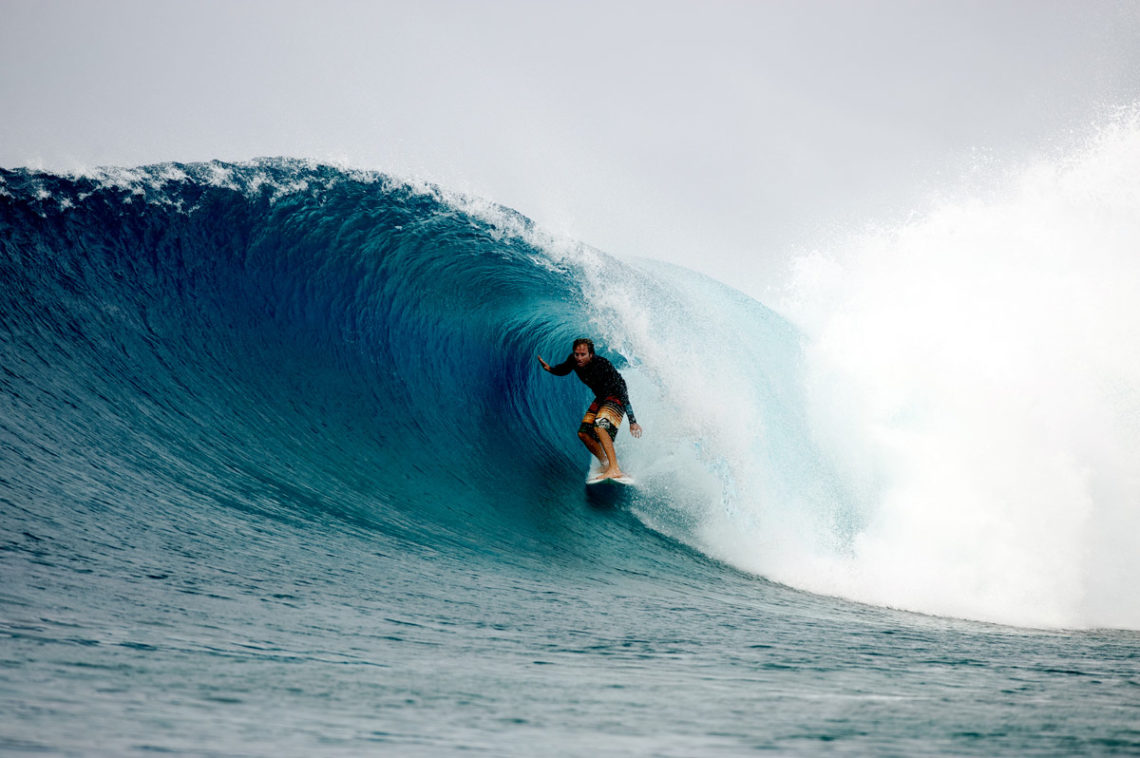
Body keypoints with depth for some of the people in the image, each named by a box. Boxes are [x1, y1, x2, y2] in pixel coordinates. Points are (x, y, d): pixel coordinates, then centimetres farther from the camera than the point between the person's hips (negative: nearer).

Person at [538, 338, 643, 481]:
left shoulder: (602, 365, -32)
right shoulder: (574, 361, -13)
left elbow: (622, 392, -32)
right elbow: (563, 370, 12)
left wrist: (632, 421, -36)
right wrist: (549, 368, -12)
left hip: (616, 398, -8)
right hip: (601, 398, 8)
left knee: (599, 425, -32)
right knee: (584, 433, 3)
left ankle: (615, 469, -39)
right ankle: (605, 464, 22)